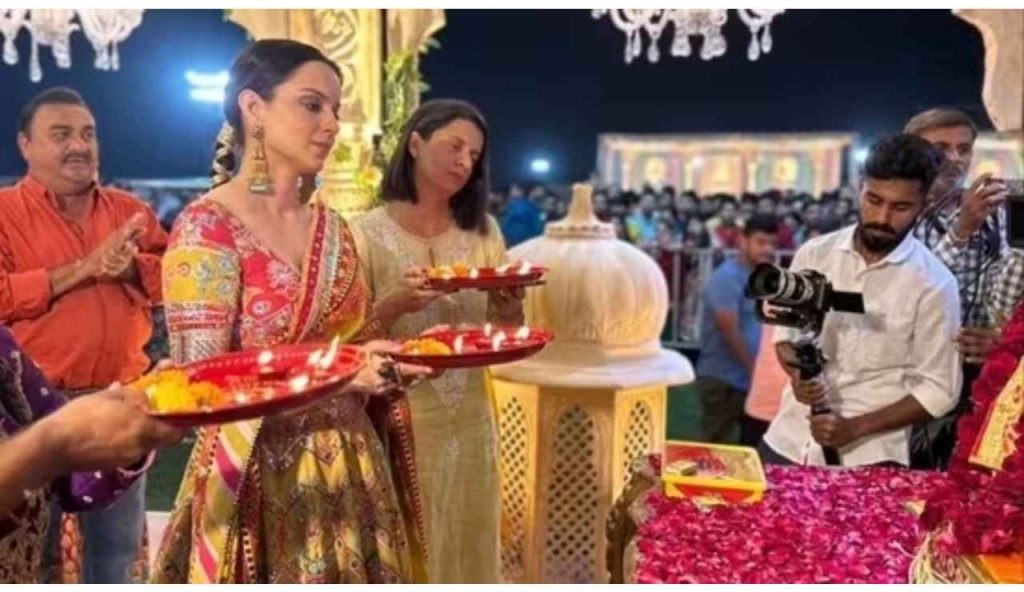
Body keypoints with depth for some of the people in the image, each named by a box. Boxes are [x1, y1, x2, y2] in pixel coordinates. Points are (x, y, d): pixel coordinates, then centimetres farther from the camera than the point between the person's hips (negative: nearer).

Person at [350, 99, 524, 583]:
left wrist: (510, 303, -14)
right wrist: (395, 304, -25)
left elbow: (506, 332, 7)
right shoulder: (368, 233, -8)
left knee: (468, 543, 16)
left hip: (470, 416, 4)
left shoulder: (483, 231, 5)